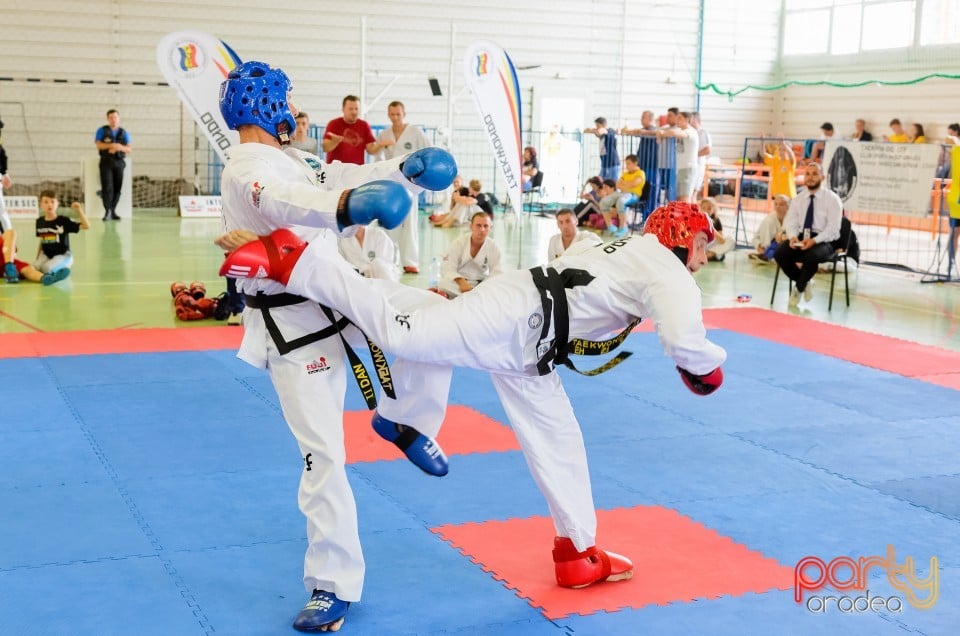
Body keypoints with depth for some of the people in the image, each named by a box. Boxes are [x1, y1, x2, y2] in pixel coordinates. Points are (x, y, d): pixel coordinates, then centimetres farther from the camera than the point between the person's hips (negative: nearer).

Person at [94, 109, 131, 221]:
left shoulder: (124, 133, 12)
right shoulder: (102, 130, 6)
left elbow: (129, 149, 4)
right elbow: (98, 145, -6)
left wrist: (120, 147, -17)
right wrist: (111, 145, -21)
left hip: (119, 162, 3)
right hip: (106, 161, -3)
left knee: (117, 187, -2)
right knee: (107, 187, -13)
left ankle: (113, 211, 4)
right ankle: (107, 212, -16)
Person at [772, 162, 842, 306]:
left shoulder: (832, 199, -3)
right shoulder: (798, 199, 12)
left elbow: (832, 228, -11)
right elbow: (790, 222, 6)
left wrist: (814, 241, -25)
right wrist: (793, 237, -17)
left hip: (823, 241, -5)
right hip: (801, 238, 5)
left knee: (812, 256, -38)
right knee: (779, 253, -23)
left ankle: (799, 288, -11)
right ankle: (805, 283, -3)